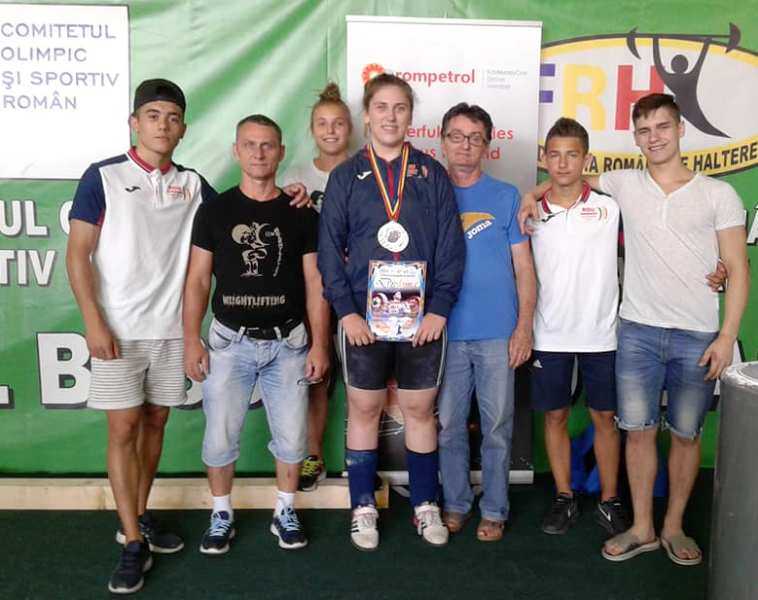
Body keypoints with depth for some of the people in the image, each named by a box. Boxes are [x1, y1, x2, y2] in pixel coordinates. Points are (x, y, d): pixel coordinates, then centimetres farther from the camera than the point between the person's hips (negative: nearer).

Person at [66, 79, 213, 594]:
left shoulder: (193, 184, 8)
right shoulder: (103, 176, -2)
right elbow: (78, 254, -5)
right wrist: (94, 323, -13)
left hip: (172, 329, 4)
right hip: (118, 330, -3)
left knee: (155, 422, 12)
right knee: (123, 428, -1)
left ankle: (139, 517, 28)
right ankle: (134, 543, 7)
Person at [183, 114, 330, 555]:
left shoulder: (301, 214, 2)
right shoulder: (215, 211, 2)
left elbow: (315, 283, 2)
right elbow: (198, 280, 2)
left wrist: (320, 343, -3)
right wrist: (191, 341, -4)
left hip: (287, 342, 0)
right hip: (230, 341, 0)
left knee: (291, 436, 7)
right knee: (220, 437, 5)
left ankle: (286, 511, 28)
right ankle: (222, 514, 25)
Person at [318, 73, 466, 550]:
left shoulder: (432, 174, 6)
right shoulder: (347, 176, 5)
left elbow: (451, 245, 1)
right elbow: (330, 246, 0)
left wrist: (439, 308, -8)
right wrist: (346, 310, -10)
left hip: (423, 316, 0)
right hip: (362, 317, 0)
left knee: (420, 409, 10)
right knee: (364, 409, 9)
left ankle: (426, 504, 26)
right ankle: (363, 507, 24)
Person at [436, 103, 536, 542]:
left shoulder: (507, 197, 3)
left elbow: (524, 267, 3)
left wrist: (524, 326, -4)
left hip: (497, 333, -1)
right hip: (445, 332, 1)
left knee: (497, 427, 7)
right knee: (450, 426, 9)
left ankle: (494, 510, 22)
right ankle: (456, 503, 26)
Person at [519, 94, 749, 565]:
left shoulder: (718, 194, 1)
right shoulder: (624, 184, 5)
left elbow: (738, 270, 0)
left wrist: (727, 336, -7)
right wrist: (535, 193, 2)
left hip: (698, 336, -1)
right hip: (637, 331, 1)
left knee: (686, 434, 9)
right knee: (639, 430, 5)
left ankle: (674, 526, 27)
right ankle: (642, 528, 20)